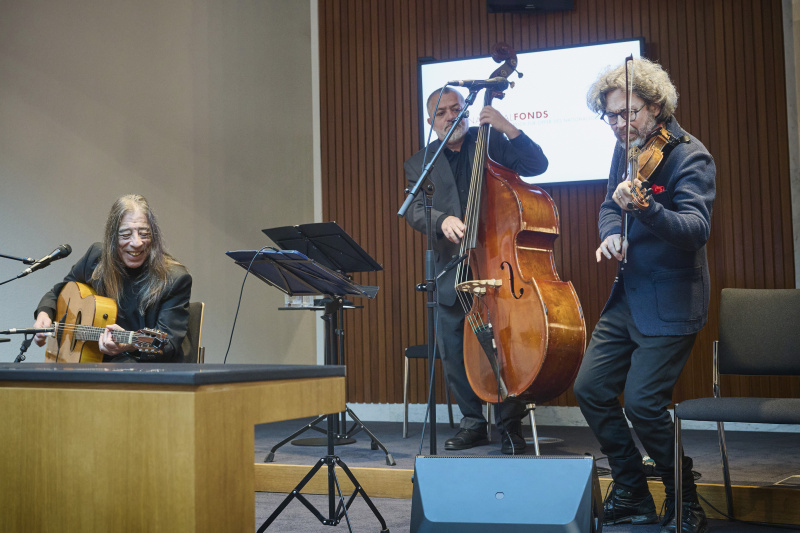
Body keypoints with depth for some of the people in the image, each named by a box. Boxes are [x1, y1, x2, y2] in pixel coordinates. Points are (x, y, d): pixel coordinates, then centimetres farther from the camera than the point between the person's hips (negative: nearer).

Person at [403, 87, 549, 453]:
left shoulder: (491, 142, 9)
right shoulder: (420, 164, 13)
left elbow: (537, 165, -2)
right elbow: (415, 209, -1)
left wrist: (507, 128, -14)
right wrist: (442, 219, -22)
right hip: (453, 271, 3)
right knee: (453, 350, 4)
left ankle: (509, 426, 5)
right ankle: (473, 422, 20)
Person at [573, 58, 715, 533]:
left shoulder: (690, 156, -15)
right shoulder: (627, 149, 8)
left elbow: (697, 227, -29)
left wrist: (644, 208, -46)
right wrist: (611, 234, -3)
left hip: (669, 303, -8)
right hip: (628, 296, 8)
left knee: (642, 402, -13)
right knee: (591, 389, 6)